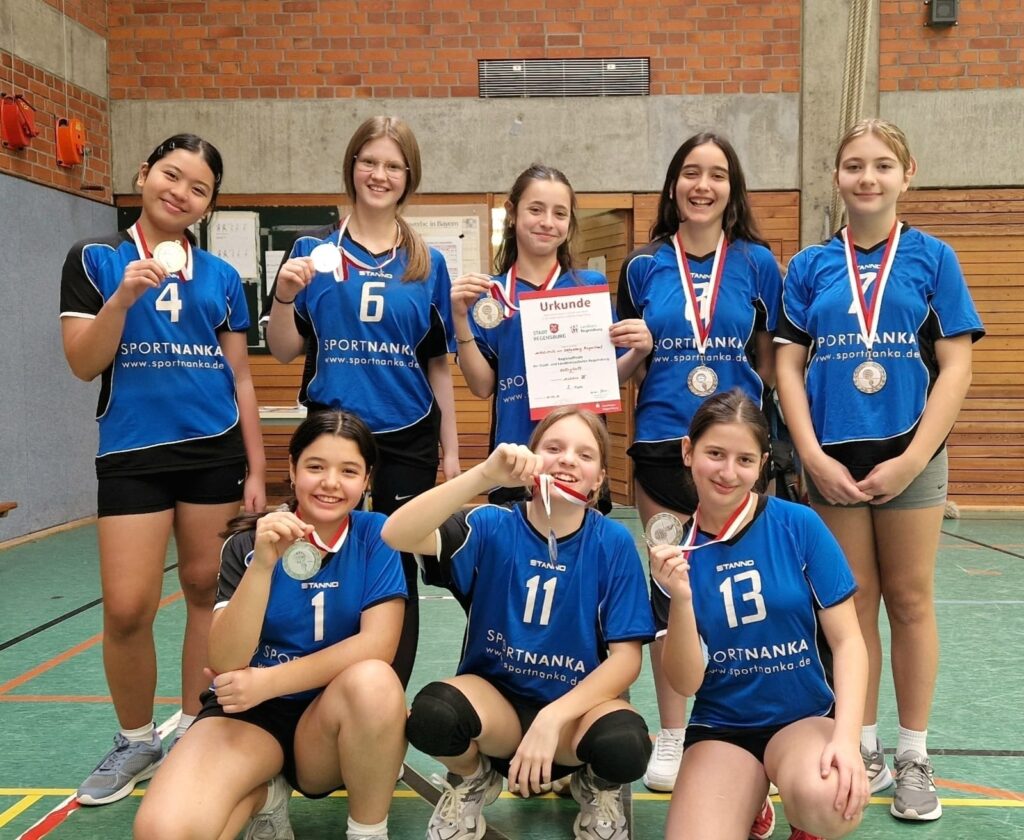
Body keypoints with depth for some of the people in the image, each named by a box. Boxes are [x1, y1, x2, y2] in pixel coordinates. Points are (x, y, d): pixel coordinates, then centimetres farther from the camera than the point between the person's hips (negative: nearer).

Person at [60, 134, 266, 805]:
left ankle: (194, 727, 24)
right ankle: (136, 742, 19)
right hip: (133, 454, -2)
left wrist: (257, 469, 6)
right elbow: (83, 363, -4)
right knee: (127, 609, -5)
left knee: (207, 589, 6)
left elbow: (240, 378, 10)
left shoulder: (221, 277, 8)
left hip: (216, 451, 2)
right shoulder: (95, 259, 3)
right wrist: (123, 298, -20)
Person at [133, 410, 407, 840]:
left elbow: (377, 645, -16)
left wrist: (270, 681, -20)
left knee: (372, 681, -36)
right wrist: (262, 564, -29)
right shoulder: (247, 543, -5)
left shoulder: (376, 535, -7)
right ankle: (263, 796, 6)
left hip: (334, 716, 0)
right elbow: (225, 664, -16)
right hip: (250, 714, 1)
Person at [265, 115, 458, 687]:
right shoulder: (314, 252, 4)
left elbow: (438, 363, 8)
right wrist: (285, 295, -16)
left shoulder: (428, 264, 6)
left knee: (398, 568, 7)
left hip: (409, 438, 1)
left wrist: (452, 450, 6)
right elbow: (285, 352, 2)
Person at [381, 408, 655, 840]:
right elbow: (396, 535, -29)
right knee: (432, 714, -32)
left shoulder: (614, 544, -11)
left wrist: (552, 717, -26)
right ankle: (472, 778, 5)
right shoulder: (492, 527, -12)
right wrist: (485, 474, -40)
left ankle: (597, 785, 7)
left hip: (575, 705, 0)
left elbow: (626, 657, -12)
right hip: (495, 696, 0)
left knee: (625, 746, -33)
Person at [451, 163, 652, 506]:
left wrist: (638, 352, -13)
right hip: (513, 456, 0)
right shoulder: (489, 294, 3)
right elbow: (482, 386, 0)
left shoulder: (592, 286, 3)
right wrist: (461, 319, -11)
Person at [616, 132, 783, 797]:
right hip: (663, 447, 1)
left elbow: (772, 359, 7)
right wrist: (633, 349, -10)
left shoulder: (757, 262, 3)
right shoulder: (644, 266, 5)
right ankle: (671, 736, 21)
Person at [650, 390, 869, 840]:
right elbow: (685, 682, -8)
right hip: (720, 727, 1)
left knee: (827, 802, -33)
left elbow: (847, 640, -5)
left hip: (807, 716, -1)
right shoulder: (675, 551, -5)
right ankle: (749, 804, 12)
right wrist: (680, 599, -24)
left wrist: (846, 737, -20)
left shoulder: (799, 525, -10)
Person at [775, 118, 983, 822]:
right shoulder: (811, 266, 5)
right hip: (833, 460, 1)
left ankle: (914, 757, 21)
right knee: (854, 605, 10)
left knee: (910, 603, 7)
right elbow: (789, 366, 3)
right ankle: (864, 748, 23)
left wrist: (911, 460, -11)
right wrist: (814, 456, -7)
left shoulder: (932, 258, 2)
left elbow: (956, 366, -3)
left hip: (909, 456, -1)